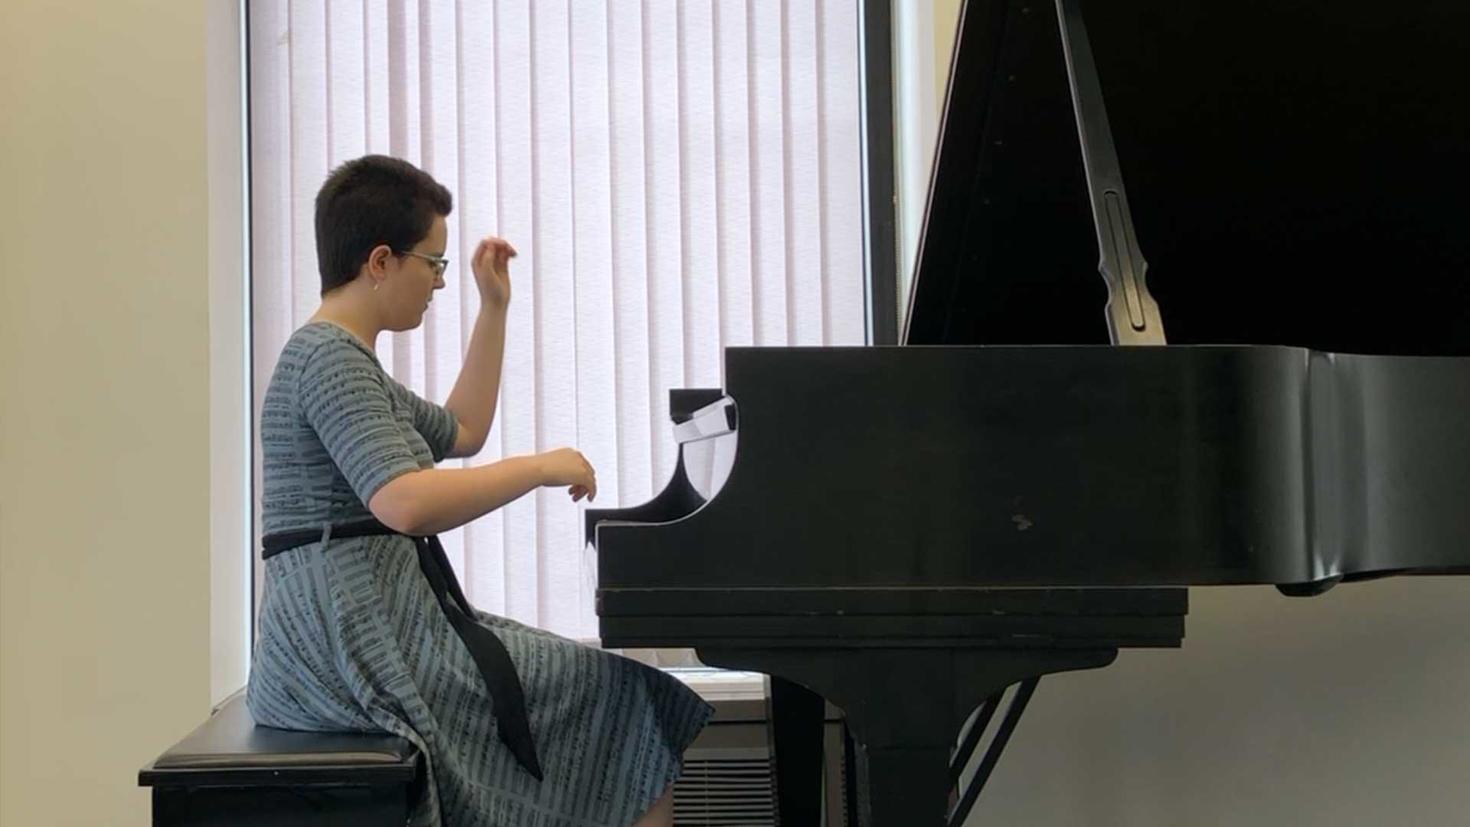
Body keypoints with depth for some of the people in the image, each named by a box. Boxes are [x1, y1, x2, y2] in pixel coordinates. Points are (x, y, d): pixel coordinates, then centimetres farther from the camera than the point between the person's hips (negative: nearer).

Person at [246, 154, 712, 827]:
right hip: (355, 637, -11)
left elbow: (461, 433, 30)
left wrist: (494, 308, 27)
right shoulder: (329, 358, -14)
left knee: (608, 691, 16)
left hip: (352, 630, 11)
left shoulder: (343, 359, 18)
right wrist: (540, 467, -18)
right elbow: (405, 503, -29)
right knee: (622, 701, -6)